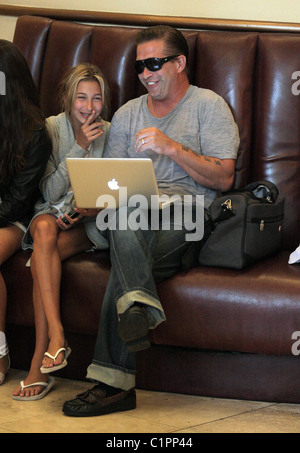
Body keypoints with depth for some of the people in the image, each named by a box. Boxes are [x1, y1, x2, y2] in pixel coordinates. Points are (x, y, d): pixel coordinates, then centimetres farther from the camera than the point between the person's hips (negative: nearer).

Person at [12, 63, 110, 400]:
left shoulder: (111, 134, 0)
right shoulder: (51, 129, 0)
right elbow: (50, 192, -8)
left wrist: (90, 211, -19)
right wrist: (79, 147, -16)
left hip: (90, 222, -1)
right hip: (53, 211, 1)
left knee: (41, 259, -31)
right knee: (44, 229, -37)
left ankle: (39, 365, -31)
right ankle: (56, 336, -42)